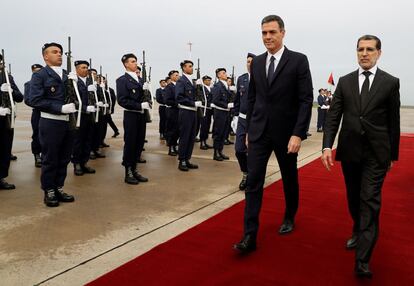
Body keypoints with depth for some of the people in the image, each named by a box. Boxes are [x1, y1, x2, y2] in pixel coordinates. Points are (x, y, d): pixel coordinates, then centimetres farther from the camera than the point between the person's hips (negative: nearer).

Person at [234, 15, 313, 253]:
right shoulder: (257, 62, 7)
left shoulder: (298, 61, -6)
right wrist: (249, 129, 11)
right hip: (259, 132, 3)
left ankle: (289, 218, 40)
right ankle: (250, 236, -1)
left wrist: (298, 134, -17)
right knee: (253, 182, -5)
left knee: (290, 180, 15)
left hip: (286, 133, -3)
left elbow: (306, 100, -10)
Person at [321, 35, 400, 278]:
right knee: (354, 198, 16)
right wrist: (327, 146, -10)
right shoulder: (345, 82, 6)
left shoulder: (391, 82, 1)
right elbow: (333, 116, 2)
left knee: (370, 202, -6)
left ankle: (363, 260, -5)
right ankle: (358, 232, 41)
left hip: (376, 153, -3)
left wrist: (394, 154, 6)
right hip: (349, 150, 3)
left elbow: (394, 121, 3)